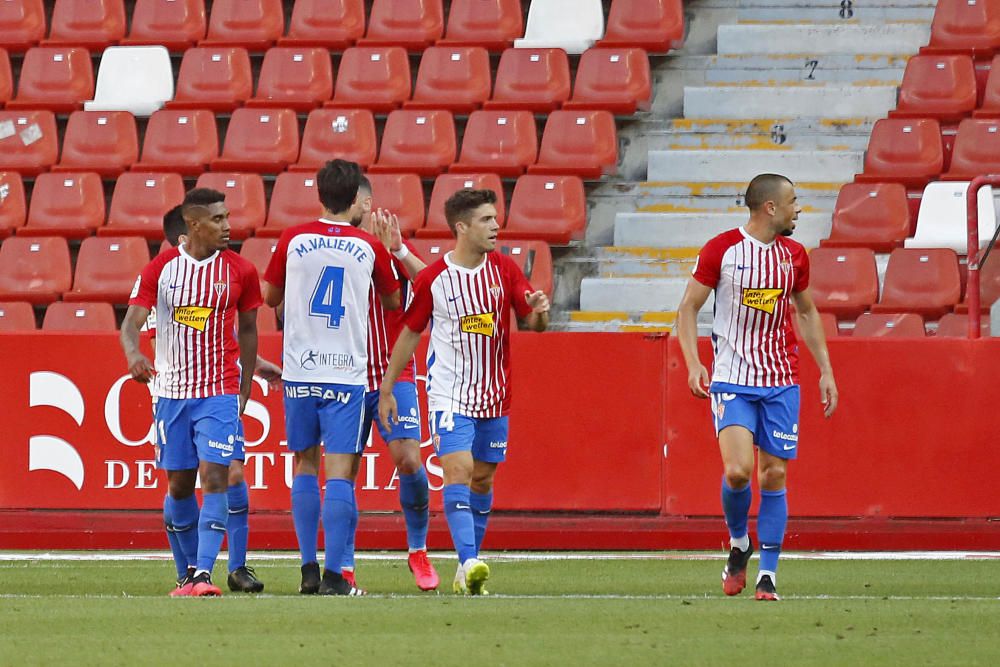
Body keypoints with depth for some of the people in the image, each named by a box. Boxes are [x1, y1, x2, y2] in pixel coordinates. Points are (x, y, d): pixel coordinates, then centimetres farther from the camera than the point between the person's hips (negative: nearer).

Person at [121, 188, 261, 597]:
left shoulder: (239, 271, 0)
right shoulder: (160, 269, -2)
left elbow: (247, 329, 11)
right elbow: (132, 322, -8)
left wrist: (245, 387, 11)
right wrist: (133, 354, -30)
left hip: (220, 392, -1)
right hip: (172, 391, 1)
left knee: (215, 477, -15)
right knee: (179, 484, 8)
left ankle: (204, 574, -20)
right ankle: (189, 573, 23)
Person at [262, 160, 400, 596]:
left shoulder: (294, 240, 1)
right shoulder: (370, 247, -1)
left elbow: (270, 297, 14)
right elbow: (393, 302, 14)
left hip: (299, 371, 2)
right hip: (347, 373, -2)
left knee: (305, 466, 14)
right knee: (339, 473, -3)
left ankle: (309, 569, 12)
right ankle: (333, 575, -9)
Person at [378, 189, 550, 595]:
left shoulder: (504, 270, 1)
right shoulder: (433, 279, -7)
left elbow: (533, 322, 4)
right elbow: (410, 332, 4)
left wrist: (539, 313, -21)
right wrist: (387, 389, 6)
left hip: (494, 395, 4)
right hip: (449, 395, -4)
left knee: (482, 479, 10)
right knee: (458, 471, -19)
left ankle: (467, 570, 20)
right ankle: (469, 564, -28)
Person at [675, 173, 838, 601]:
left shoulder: (793, 256, 7)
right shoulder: (721, 250, -6)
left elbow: (807, 313, 21)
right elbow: (688, 308, -1)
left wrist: (825, 370, 14)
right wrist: (693, 363, -14)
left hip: (781, 381, 4)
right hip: (731, 380, -4)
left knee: (774, 474, -1)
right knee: (737, 470, -17)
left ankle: (767, 575, 5)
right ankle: (738, 543, 11)